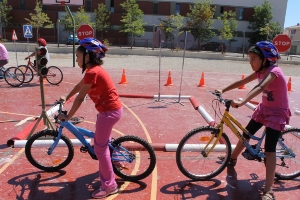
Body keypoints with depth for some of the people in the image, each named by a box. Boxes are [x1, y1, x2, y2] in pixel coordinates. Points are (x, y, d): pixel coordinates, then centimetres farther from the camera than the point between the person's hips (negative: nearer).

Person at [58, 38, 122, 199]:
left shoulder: (92, 72, -20)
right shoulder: (94, 70, 11)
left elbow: (80, 98, -16)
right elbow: (79, 86, 24)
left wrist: (67, 116, -7)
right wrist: (66, 98, 32)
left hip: (109, 111, -10)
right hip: (111, 109, 10)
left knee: (100, 148, 0)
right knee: (102, 143, 27)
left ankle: (109, 186, 12)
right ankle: (106, 169, 49)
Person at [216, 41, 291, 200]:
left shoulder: (273, 71, -26)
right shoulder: (260, 71, -1)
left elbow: (259, 88, -43)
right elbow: (241, 82, 2)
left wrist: (241, 102, -56)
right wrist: (222, 90, -8)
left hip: (277, 112, -8)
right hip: (264, 108, 8)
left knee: (269, 149, -13)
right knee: (246, 134, 17)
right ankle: (232, 159, 42)